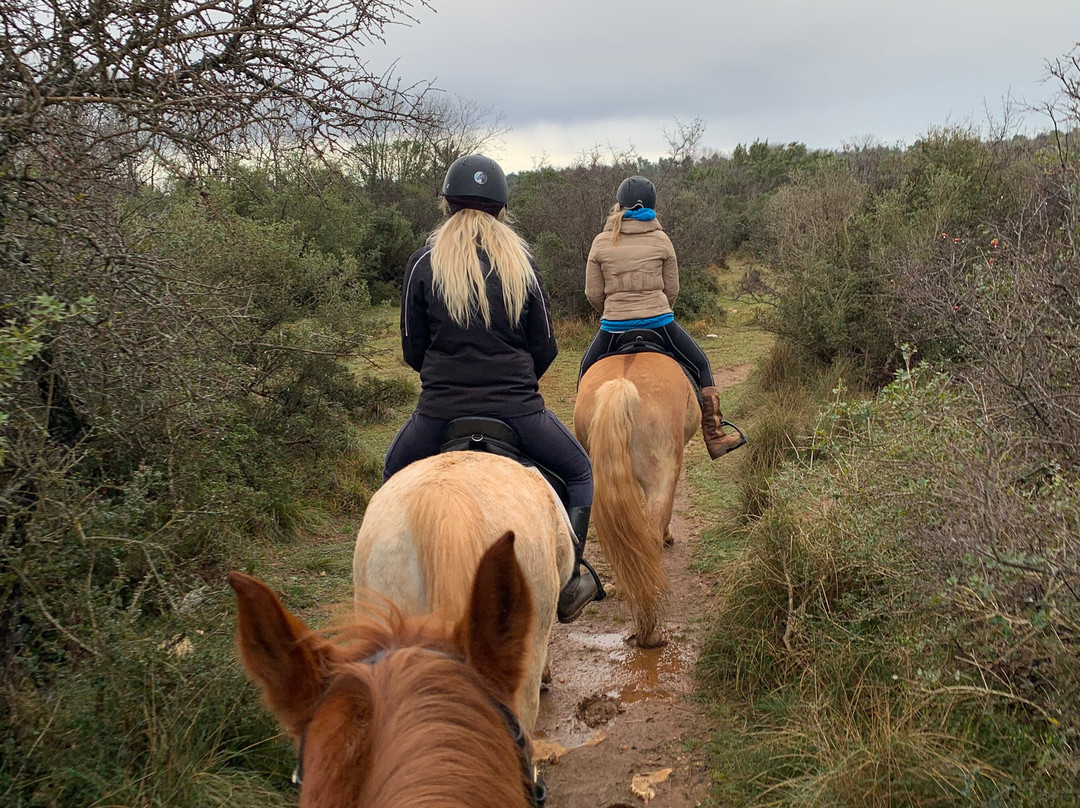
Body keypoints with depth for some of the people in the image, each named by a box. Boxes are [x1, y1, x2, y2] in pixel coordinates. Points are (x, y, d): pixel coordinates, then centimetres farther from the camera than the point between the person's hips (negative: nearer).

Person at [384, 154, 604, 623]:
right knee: (579, 473, 22)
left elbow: (412, 350, 3)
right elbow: (545, 348, 5)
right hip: (517, 406, 0)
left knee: (394, 478, 28)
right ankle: (572, 577, 12)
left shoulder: (423, 263, -1)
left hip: (440, 409, 0)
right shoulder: (521, 263, 2)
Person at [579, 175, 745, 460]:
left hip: (614, 326, 0)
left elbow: (593, 293, 0)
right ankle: (715, 437, 16)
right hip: (659, 322, 0)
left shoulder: (601, 243, -2)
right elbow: (672, 289, 4)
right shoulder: (661, 240, -1)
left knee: (586, 372, 24)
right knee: (700, 365, 17)